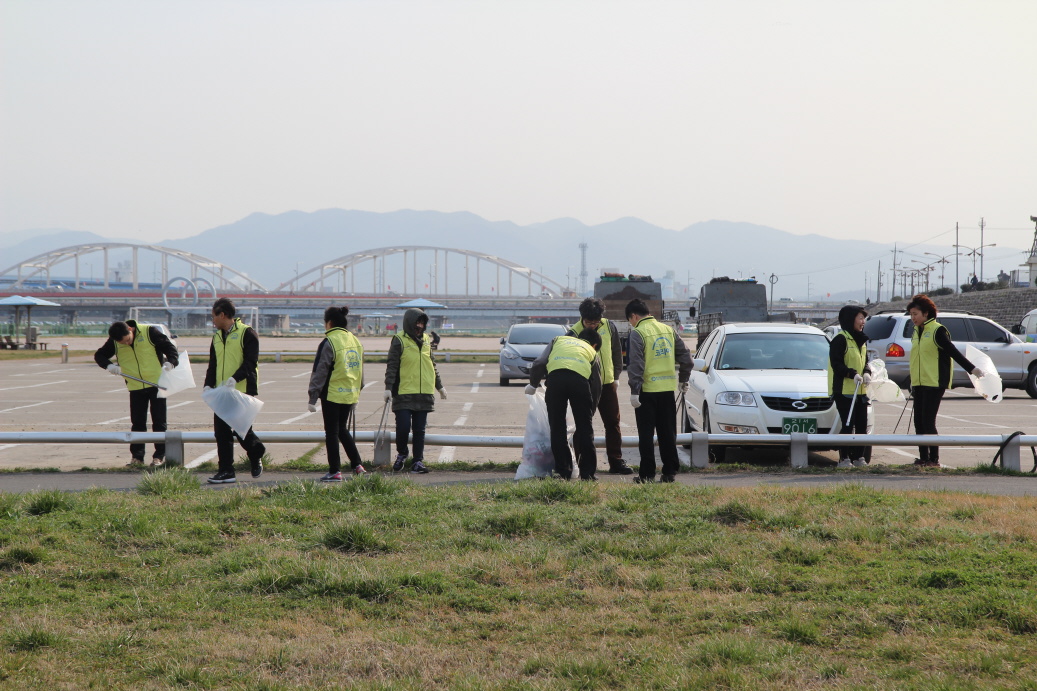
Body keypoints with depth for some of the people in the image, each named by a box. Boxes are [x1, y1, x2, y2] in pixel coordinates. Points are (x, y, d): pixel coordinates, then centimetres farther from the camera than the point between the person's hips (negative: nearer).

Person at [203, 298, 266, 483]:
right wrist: (208, 384, -1)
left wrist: (235, 379, -27)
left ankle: (256, 456, 24)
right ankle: (225, 471, 7)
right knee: (221, 432, 2)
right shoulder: (217, 337, 16)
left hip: (242, 391, -7)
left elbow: (251, 362, -14)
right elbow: (213, 364, 17)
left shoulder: (247, 333, -7)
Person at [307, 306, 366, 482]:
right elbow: (360, 370, 17)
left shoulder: (328, 343, -12)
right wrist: (357, 391, 26)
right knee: (343, 430, 19)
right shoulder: (355, 341, 9)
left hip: (332, 395, -7)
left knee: (331, 433, 2)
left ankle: (335, 472, 3)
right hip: (350, 395, 7)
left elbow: (319, 373, -12)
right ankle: (357, 465, 15)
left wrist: (312, 399, -9)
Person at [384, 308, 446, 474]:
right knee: (403, 427, -7)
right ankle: (401, 454, 17)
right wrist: (388, 388, -16)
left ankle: (418, 462, 11)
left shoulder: (426, 340, 13)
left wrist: (440, 386, 26)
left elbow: (432, 365, 23)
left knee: (419, 430, 6)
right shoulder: (399, 340, -4)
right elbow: (391, 366, -7)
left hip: (424, 394, 5)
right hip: (404, 393, -5)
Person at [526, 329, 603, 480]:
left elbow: (539, 363, 17)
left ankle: (562, 471, 11)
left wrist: (533, 385, 31)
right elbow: (596, 387, 29)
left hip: (555, 376, 0)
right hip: (580, 378, 0)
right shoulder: (593, 352, 33)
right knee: (584, 427, 12)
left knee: (557, 427, 10)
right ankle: (587, 472, 15)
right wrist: (589, 412, 38)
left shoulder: (558, 339, 33)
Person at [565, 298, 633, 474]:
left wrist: (615, 376, 10)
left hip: (607, 383, 4)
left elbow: (616, 352, 10)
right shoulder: (574, 334, -14)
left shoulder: (609, 327, -2)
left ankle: (616, 462, 15)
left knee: (613, 423, 8)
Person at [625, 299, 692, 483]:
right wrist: (684, 380, 22)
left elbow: (635, 364, -16)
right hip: (668, 388, 5)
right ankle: (670, 472, 11)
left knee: (646, 435, 2)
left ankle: (647, 473, 1)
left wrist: (634, 391, -15)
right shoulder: (668, 330, 8)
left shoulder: (637, 333, -9)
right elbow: (685, 355, 12)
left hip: (647, 391, -5)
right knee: (668, 433, 11)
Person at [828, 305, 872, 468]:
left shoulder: (861, 340, 18)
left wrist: (866, 373, 1)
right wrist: (853, 374, -24)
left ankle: (858, 456, 14)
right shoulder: (840, 340, -9)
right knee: (848, 425, -8)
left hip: (861, 391, 8)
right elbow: (836, 364, -14)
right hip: (844, 391, -8)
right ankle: (844, 458, -2)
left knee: (862, 425, 7)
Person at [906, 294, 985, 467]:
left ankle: (934, 458, -5)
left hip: (934, 383, -8)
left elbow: (953, 352, -12)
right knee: (919, 422, 6)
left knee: (928, 422, -10)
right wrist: (912, 384, 25)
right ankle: (923, 457, 12)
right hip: (919, 384, 8)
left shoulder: (938, 330, -9)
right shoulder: (916, 332, 15)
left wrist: (972, 368, -20)